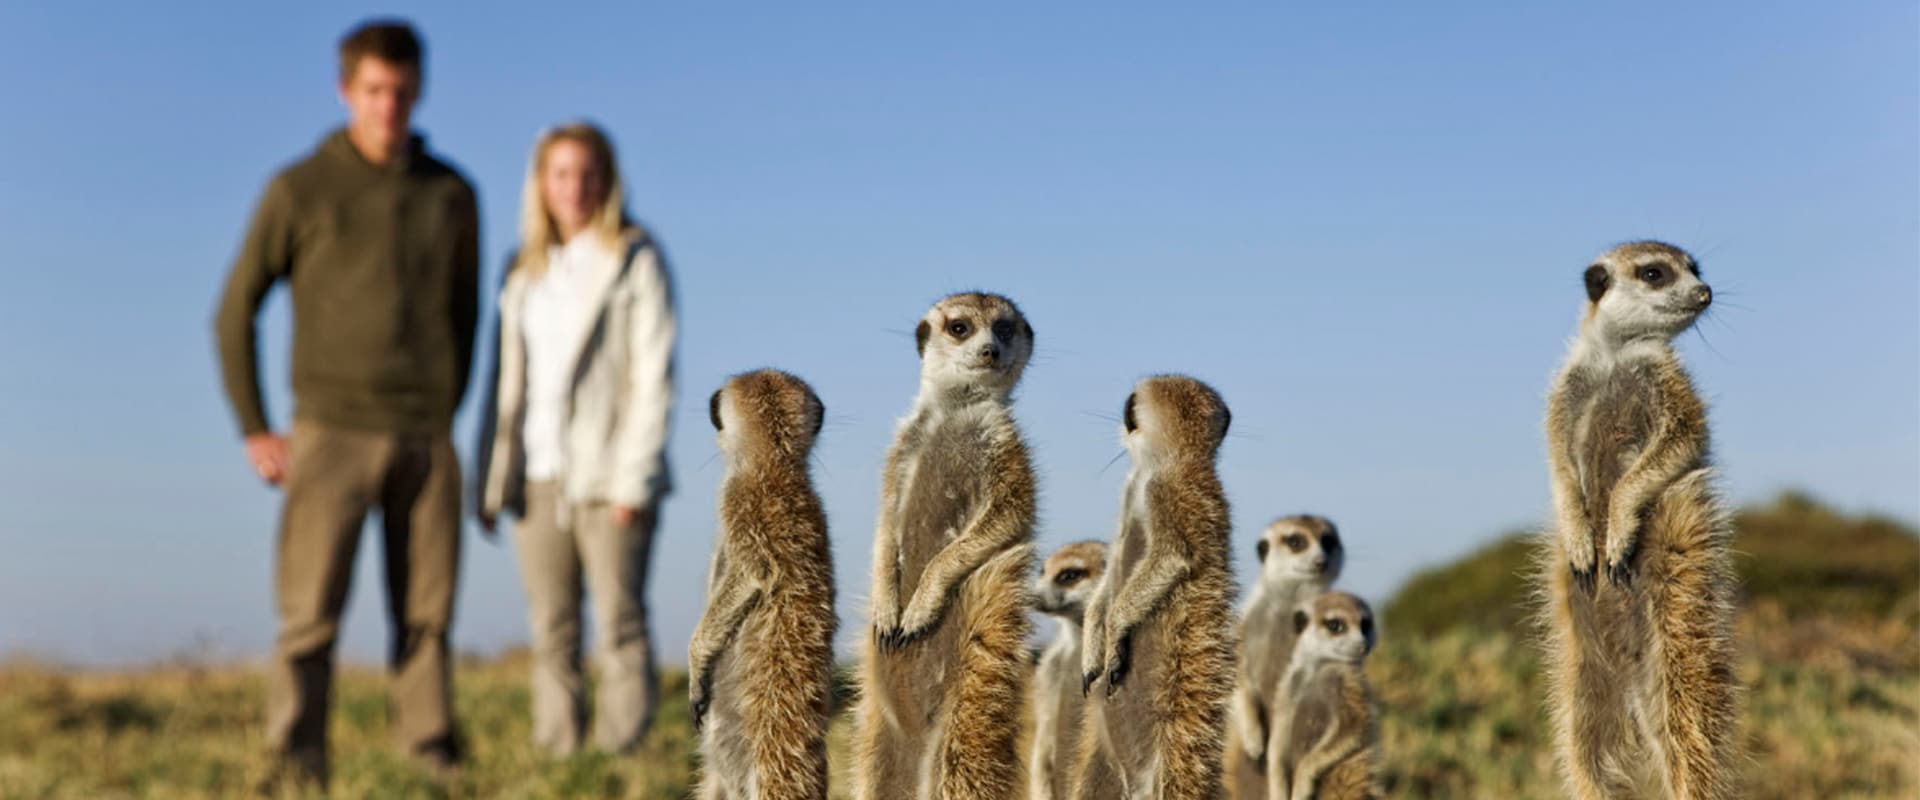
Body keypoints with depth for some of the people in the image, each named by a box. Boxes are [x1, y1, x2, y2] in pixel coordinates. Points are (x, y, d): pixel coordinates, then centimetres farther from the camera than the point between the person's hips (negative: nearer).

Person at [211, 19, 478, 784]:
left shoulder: (452, 196, 8)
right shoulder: (298, 190, -1)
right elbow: (235, 313, 4)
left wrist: (443, 419, 12)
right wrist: (254, 431, 0)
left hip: (425, 441, 3)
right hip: (330, 434, -3)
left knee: (426, 620, 3)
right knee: (310, 620, -5)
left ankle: (434, 774, 10)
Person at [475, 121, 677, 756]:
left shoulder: (634, 261, 0)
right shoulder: (526, 270, 15)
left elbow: (654, 377, -6)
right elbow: (507, 379, 16)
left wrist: (633, 480, -13)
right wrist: (494, 481, 8)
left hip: (609, 482, -5)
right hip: (539, 478, 5)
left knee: (620, 627, -7)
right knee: (552, 638, 5)